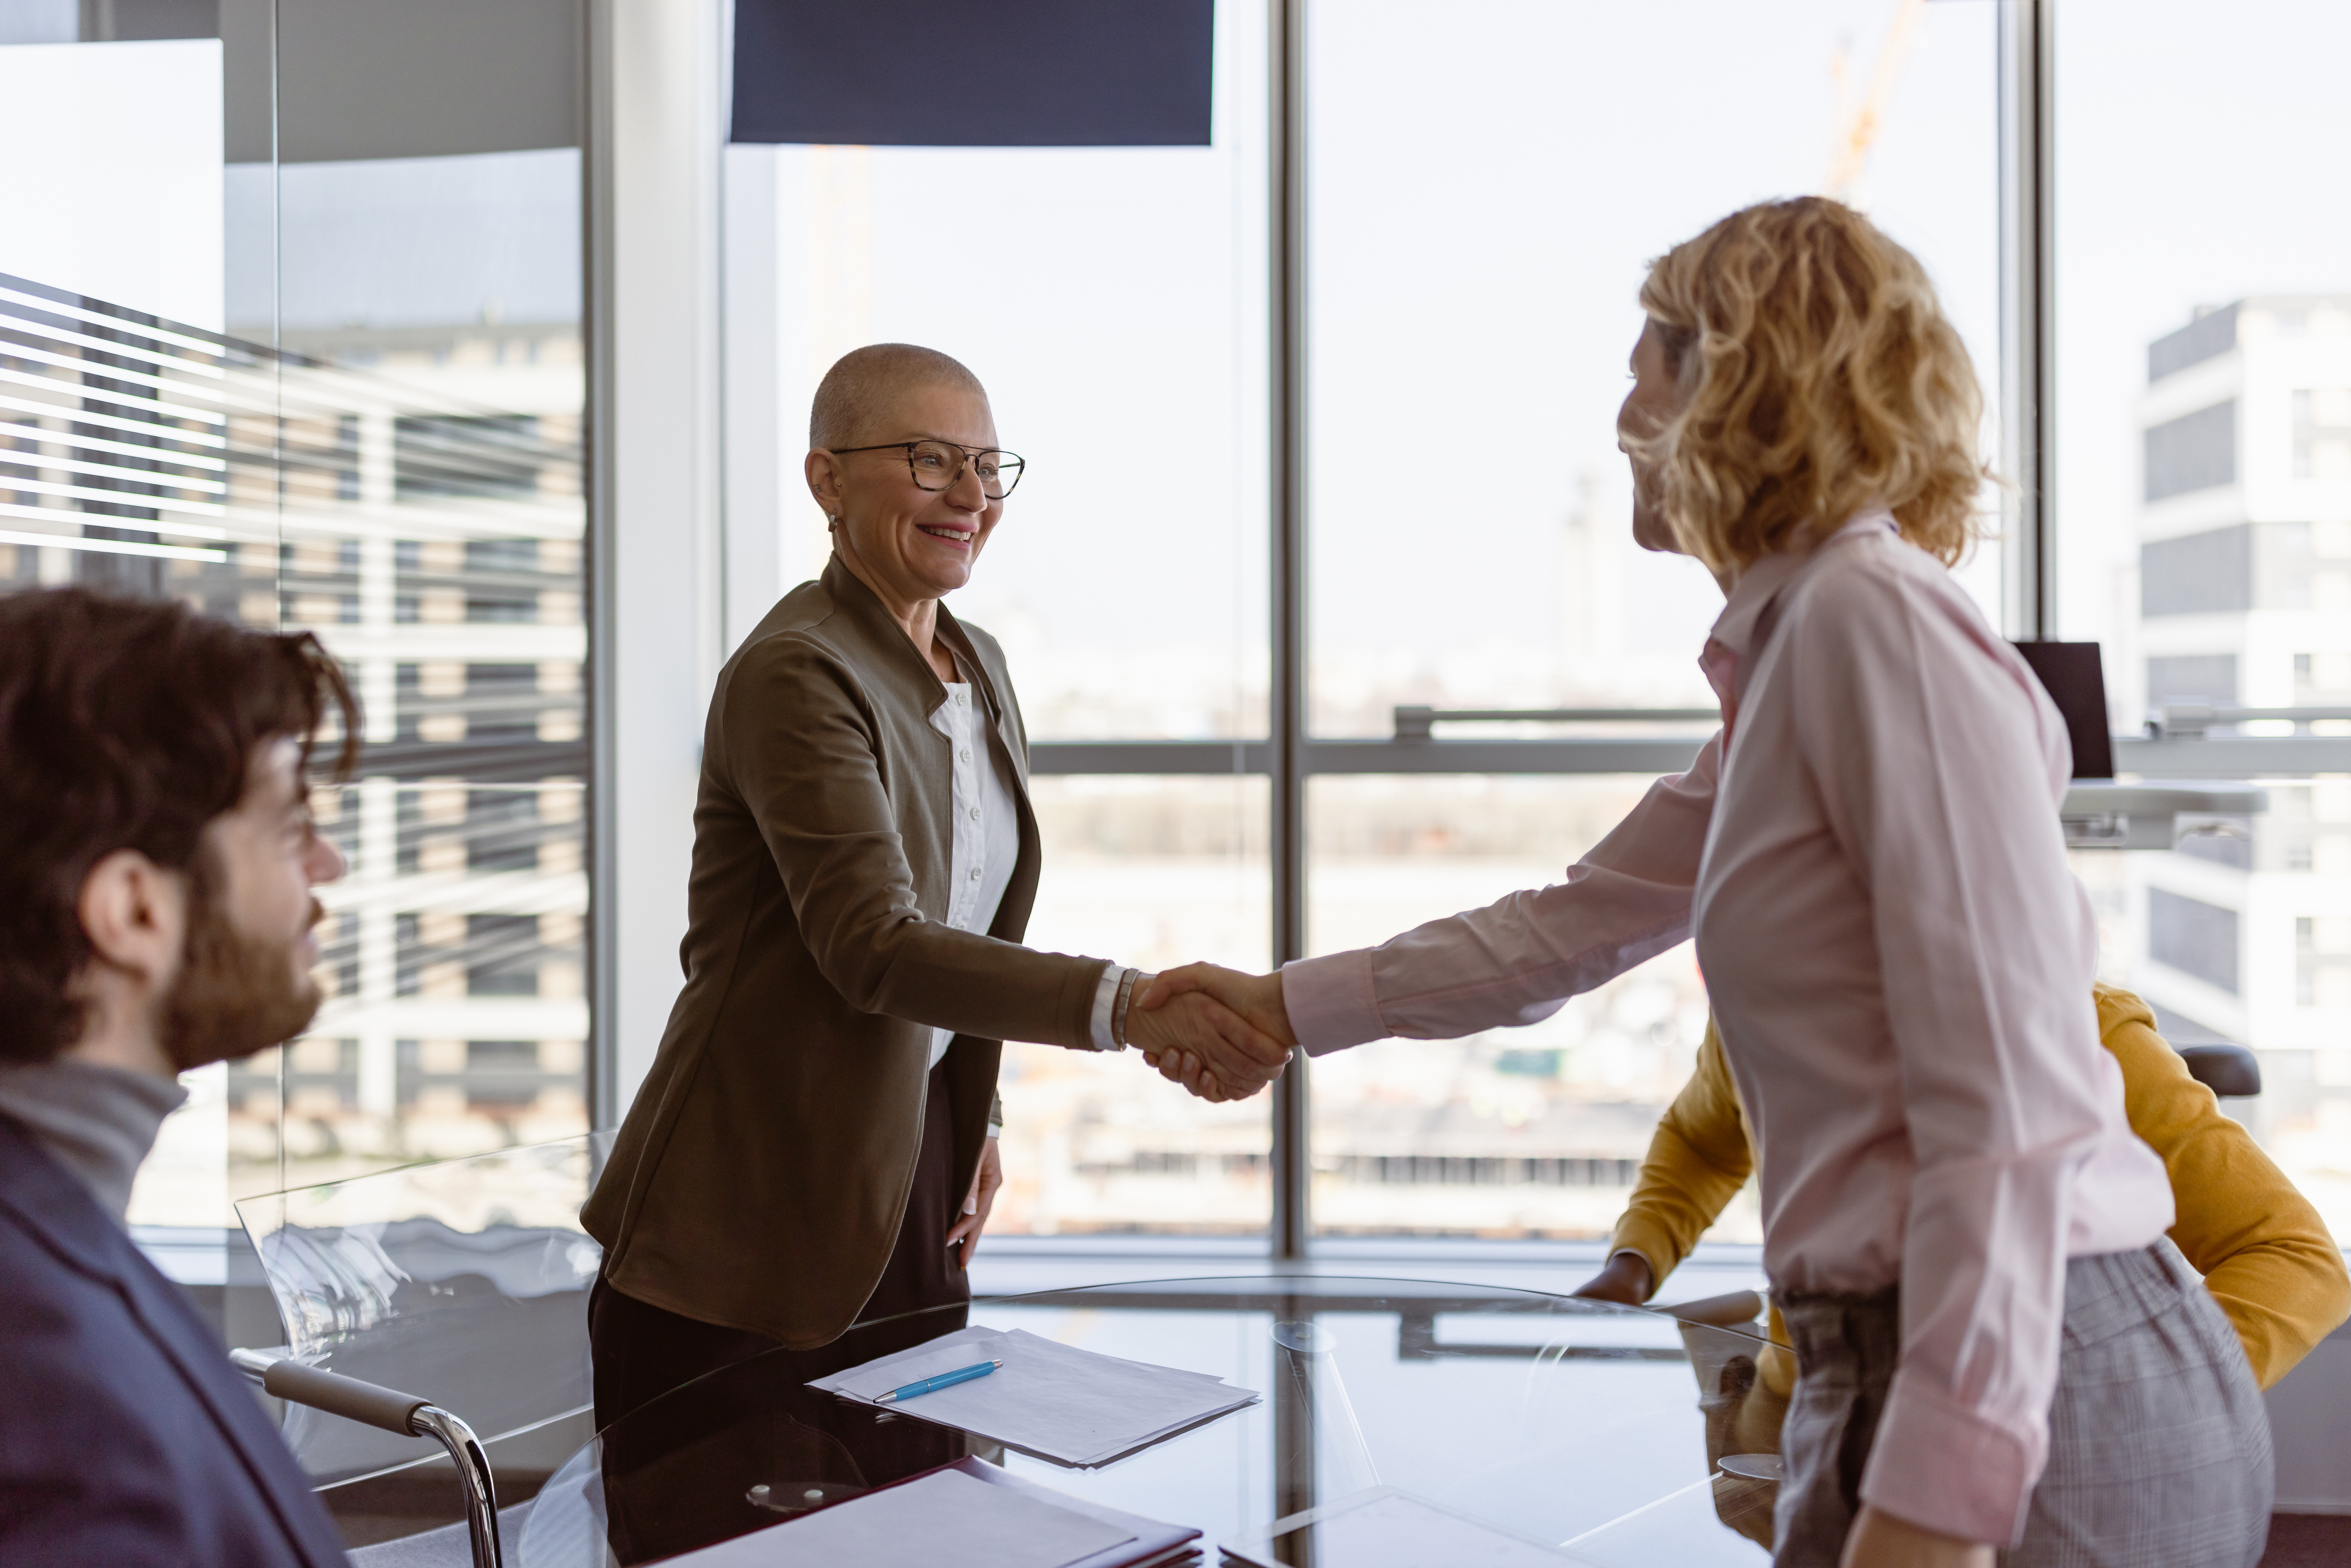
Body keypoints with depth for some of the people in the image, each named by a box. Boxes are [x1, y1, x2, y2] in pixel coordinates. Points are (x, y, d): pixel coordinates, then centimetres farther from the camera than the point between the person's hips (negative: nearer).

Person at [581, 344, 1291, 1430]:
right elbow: (873, 944, -30)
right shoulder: (796, 675, -18)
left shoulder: (979, 667, 9)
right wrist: (1125, 1006, -40)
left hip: (914, 1160, 8)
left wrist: (974, 1121, 13)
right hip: (756, 1210, -8)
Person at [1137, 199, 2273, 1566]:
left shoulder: (1874, 615, -15)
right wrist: (1288, 1007, 30)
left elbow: (2014, 1095, -21)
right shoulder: (1794, 649, 15)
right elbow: (1573, 929, 25)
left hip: (2029, 1395, -9)